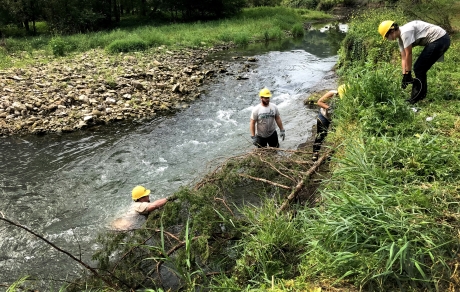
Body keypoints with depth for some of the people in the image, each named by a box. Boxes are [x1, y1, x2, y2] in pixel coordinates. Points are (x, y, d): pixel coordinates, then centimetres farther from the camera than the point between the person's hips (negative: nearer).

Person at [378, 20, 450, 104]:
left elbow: (409, 55, -18)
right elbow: (404, 58, 12)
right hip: (440, 40, 10)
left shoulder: (405, 32, -20)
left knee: (419, 68, -8)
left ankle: (417, 98, -2)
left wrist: (408, 74, -11)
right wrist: (404, 76, 9)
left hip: (439, 39, -10)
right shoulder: (400, 38, 11)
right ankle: (420, 96, 19)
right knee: (420, 69, 12)